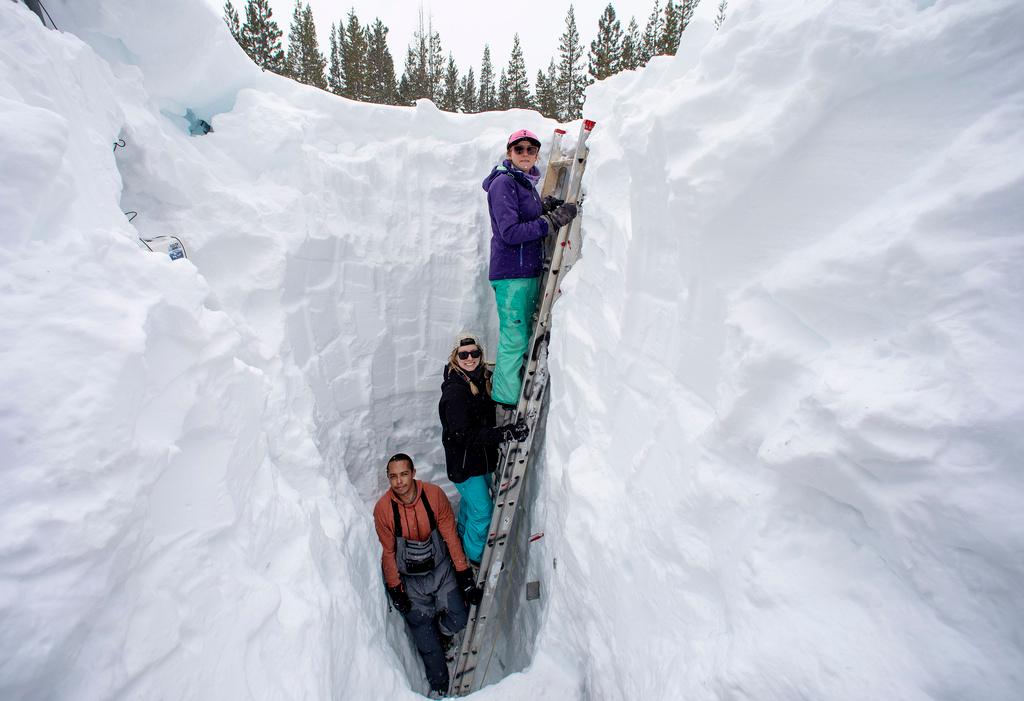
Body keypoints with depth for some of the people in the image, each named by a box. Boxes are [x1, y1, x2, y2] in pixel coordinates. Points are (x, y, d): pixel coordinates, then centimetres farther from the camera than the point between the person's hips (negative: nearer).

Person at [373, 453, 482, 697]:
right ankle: (439, 686, 29)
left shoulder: (434, 494, -18)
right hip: (409, 578, -1)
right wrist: (395, 589, -2)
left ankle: (443, 636, 29)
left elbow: (450, 535, -10)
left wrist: (465, 575, -7)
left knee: (458, 619, -7)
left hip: (440, 568, 1)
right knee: (426, 643, 2)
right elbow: (389, 551, -5)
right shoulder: (382, 508, -19)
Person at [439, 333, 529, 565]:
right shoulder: (455, 391, -27)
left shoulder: (483, 377, -3)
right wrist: (505, 433, -39)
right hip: (464, 462, -8)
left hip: (482, 456, 8)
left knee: (470, 500, 27)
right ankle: (475, 557, 26)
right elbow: (464, 435, -33)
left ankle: (462, 539, 51)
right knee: (482, 510, 1)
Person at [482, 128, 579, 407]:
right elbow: (510, 233, -20)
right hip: (511, 273, -9)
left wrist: (545, 206, 3)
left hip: (529, 271, 9)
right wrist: (553, 220, -21)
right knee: (514, 340, -7)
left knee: (526, 335, 13)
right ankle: (507, 405, 3)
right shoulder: (503, 183, -11)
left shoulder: (528, 183, 17)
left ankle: (505, 391, 25)